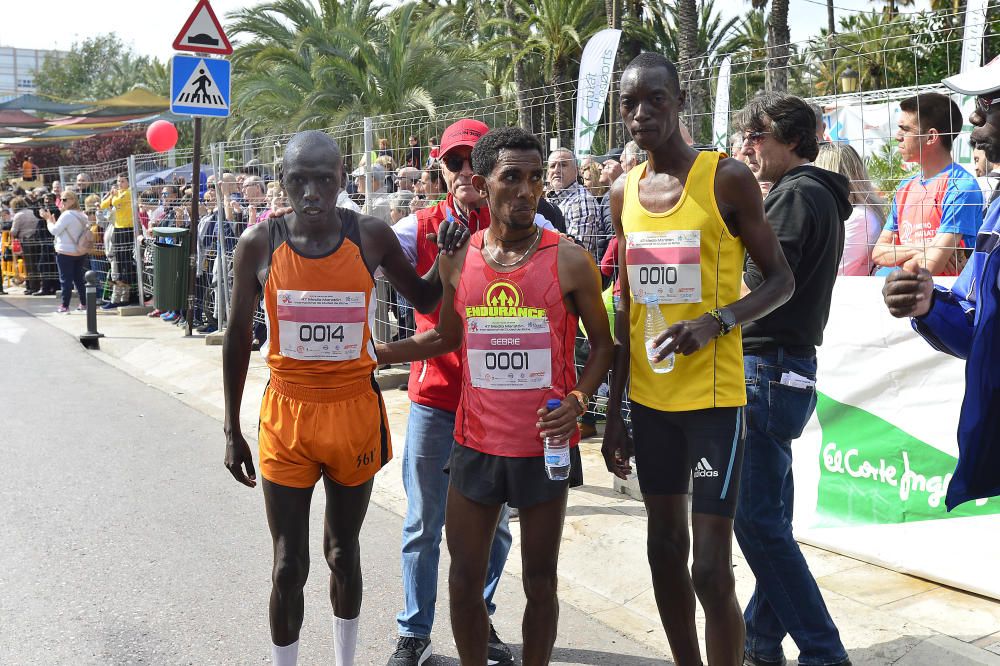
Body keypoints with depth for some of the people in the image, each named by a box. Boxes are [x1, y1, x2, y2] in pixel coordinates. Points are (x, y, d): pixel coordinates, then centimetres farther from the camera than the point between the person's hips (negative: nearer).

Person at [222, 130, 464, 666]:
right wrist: (232, 429, 4)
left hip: (355, 411, 1)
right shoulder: (259, 244, -7)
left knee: (344, 553, 17)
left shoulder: (371, 236, -6)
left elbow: (423, 299, 9)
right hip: (286, 415, 0)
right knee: (288, 565, 5)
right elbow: (238, 337, 3)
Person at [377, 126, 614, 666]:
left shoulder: (569, 262, -8)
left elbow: (602, 343, 1)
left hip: (545, 446, -2)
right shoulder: (457, 259, 1)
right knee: (464, 581, 13)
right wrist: (372, 353, 6)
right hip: (475, 443, 3)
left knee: (539, 582, 12)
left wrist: (578, 401, -15)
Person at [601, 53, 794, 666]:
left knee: (711, 568, -4)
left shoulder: (726, 177, -7)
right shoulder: (625, 192, 8)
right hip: (648, 397, 5)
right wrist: (613, 411, 12)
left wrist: (717, 320, -22)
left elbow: (781, 280, -2)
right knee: (665, 549, 16)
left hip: (713, 396, -5)